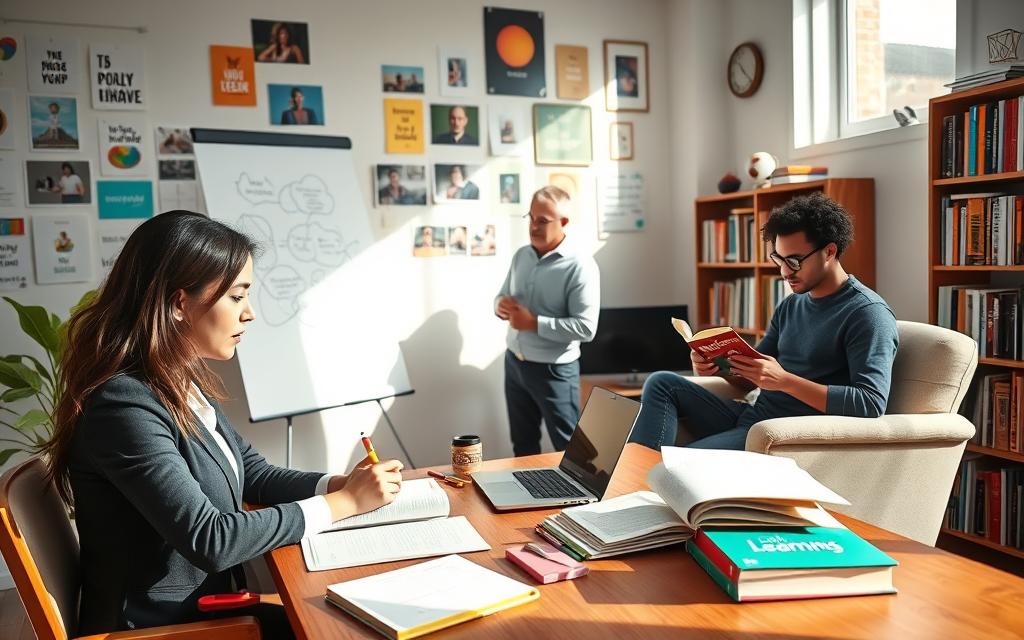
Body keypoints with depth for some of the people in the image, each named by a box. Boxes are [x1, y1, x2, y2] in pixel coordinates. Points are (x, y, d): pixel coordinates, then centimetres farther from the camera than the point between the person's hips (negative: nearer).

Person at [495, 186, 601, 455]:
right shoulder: (521, 255, 5)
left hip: (554, 371, -6)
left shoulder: (580, 266, -17)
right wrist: (500, 305, -8)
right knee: (523, 445, 20)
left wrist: (534, 323, -24)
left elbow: (586, 328, -23)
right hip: (514, 363, 7)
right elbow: (502, 294, 16)